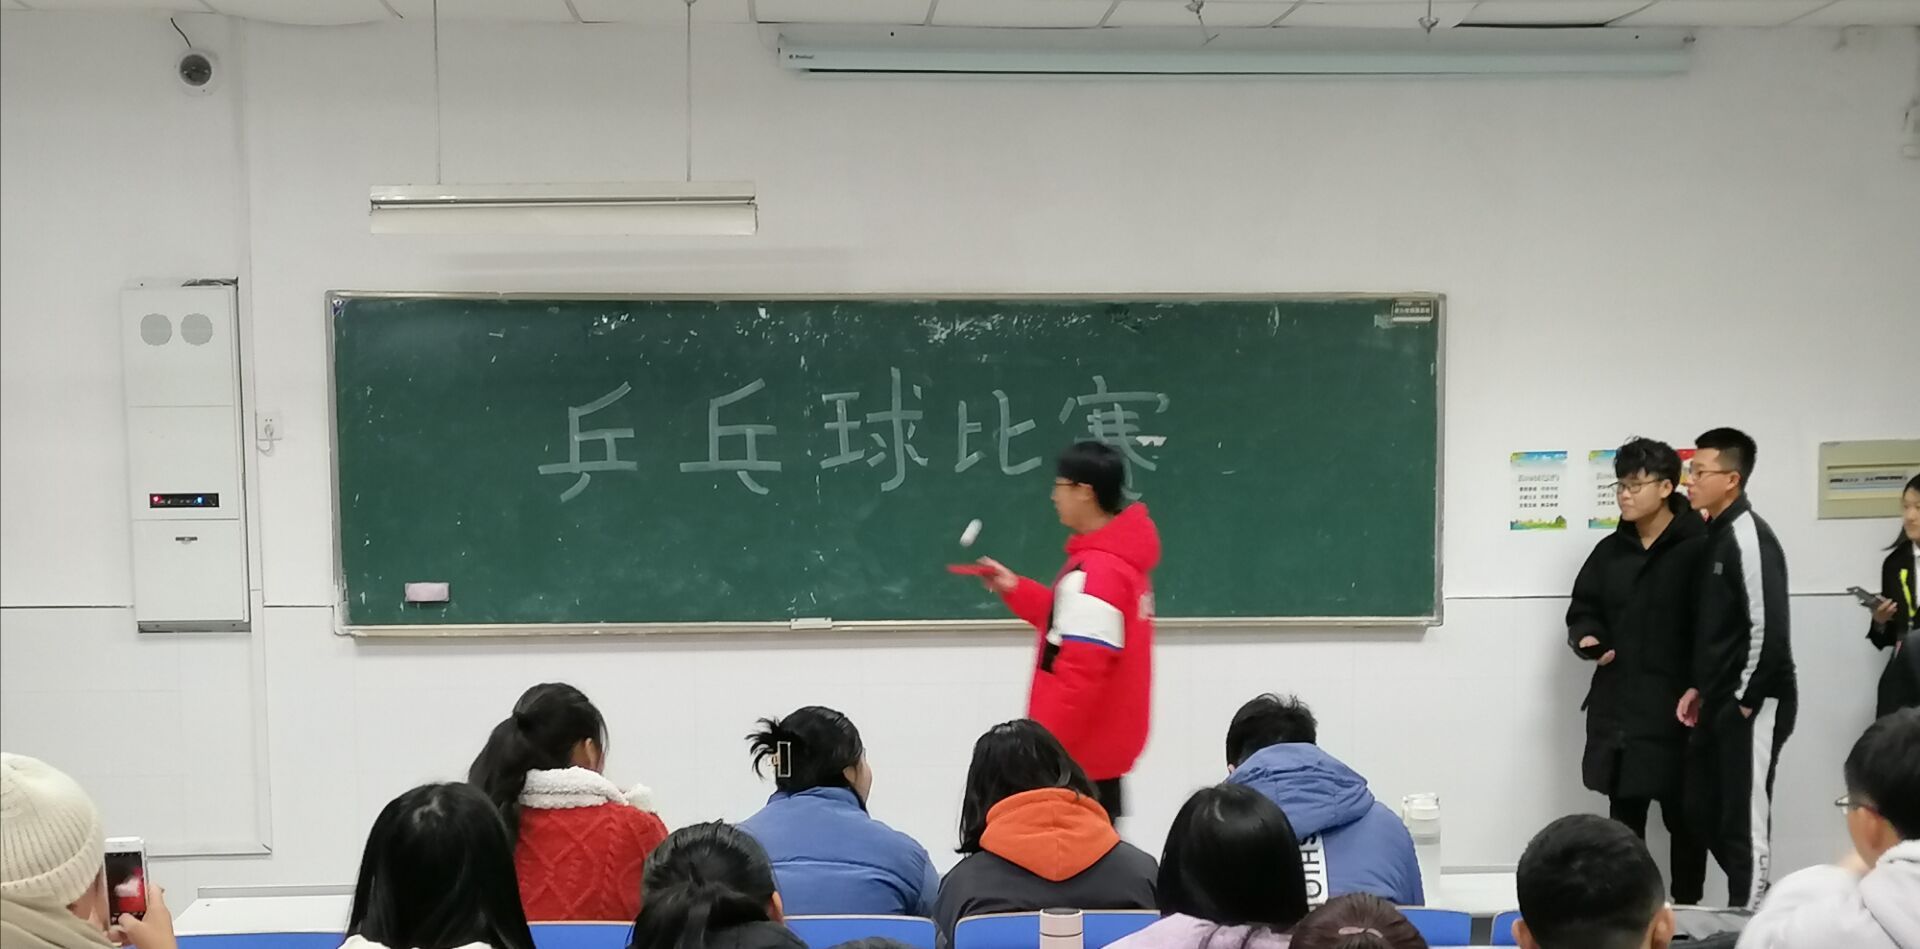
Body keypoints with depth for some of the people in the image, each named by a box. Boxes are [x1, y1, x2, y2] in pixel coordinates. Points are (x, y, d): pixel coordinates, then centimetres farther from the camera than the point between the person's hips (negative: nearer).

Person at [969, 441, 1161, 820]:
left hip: (1078, 752, -10)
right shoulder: (1122, 558, 9)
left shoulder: (1092, 575, -22)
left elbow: (1080, 676, -25)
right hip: (1104, 744, 10)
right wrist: (1016, 590, 16)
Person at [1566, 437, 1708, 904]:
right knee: (1623, 812, 11)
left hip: (1678, 703, -5)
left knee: (1682, 813, 6)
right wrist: (1589, 639, -4)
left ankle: (1687, 911, 18)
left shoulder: (1698, 548, -9)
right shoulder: (1610, 551, 10)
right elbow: (1583, 610, 18)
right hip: (1618, 701, 5)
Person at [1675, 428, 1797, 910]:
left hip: (1752, 704, -10)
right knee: (1703, 810, 15)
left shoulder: (1748, 536, -17)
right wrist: (1700, 688, 14)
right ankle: (1750, 903, 28)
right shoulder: (1715, 533, 12)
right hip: (1719, 702, 10)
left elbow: (1768, 626, -22)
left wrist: (1746, 700, -16)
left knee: (1744, 820, -3)